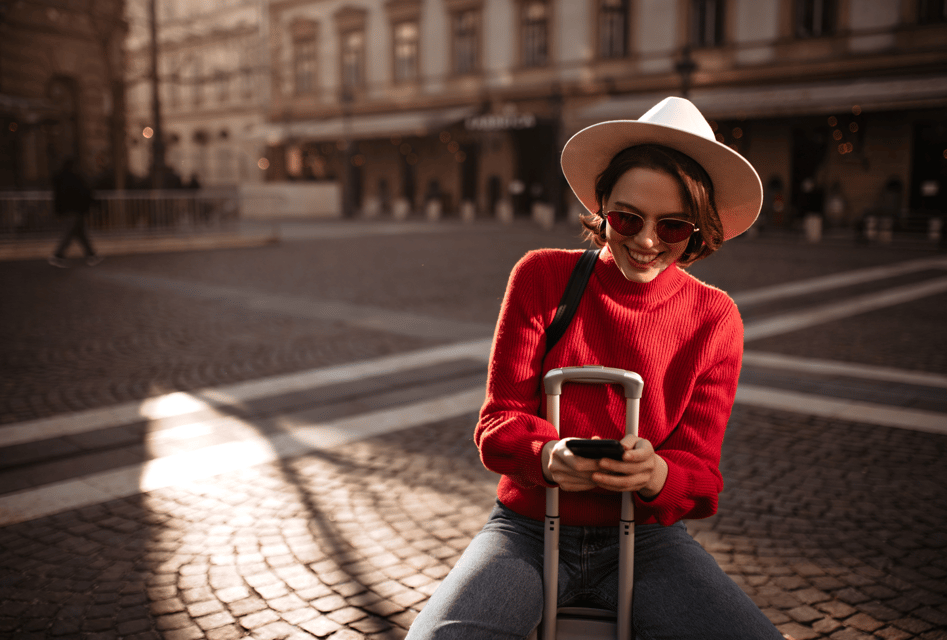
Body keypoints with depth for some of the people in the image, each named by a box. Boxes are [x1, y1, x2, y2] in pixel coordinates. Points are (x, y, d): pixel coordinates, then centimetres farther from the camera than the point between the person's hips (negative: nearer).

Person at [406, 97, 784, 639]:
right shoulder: (542, 276, -3)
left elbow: (700, 475, -2)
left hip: (645, 538, 2)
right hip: (530, 528, -1)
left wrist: (655, 474, -27)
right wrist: (548, 456, -28)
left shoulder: (714, 318, -1)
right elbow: (498, 421, -4)